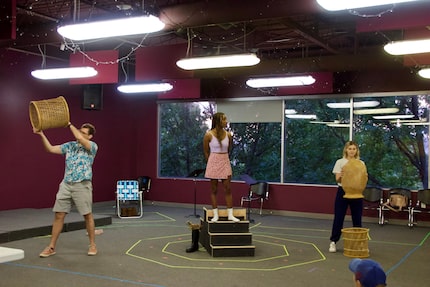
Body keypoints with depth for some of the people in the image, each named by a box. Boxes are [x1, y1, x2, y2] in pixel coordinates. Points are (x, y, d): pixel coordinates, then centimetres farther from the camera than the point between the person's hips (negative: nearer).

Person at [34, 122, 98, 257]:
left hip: (82, 185, -4)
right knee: (59, 215, 3)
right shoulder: (69, 145, 13)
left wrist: (69, 124, -7)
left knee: (87, 215, 3)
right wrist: (41, 134, -1)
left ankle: (92, 245, 16)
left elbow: (79, 138, -19)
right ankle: (51, 247, 10)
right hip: (66, 184, 5)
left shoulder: (92, 146, -2)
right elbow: (51, 149, 9)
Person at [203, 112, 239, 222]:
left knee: (228, 188, 3)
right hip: (213, 162, -3)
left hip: (225, 162, 3)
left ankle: (230, 214, 7)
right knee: (214, 189, 4)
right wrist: (211, 163, 7)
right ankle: (215, 215, 10)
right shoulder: (209, 135, -9)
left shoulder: (228, 134, 1)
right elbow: (206, 152, 0)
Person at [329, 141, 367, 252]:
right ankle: (333, 242, 7)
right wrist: (340, 176, -29)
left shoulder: (361, 163, 6)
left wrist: (365, 176, -20)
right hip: (343, 192, -2)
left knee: (357, 218, 6)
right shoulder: (340, 162, -1)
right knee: (338, 218, -1)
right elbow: (337, 180, -7)